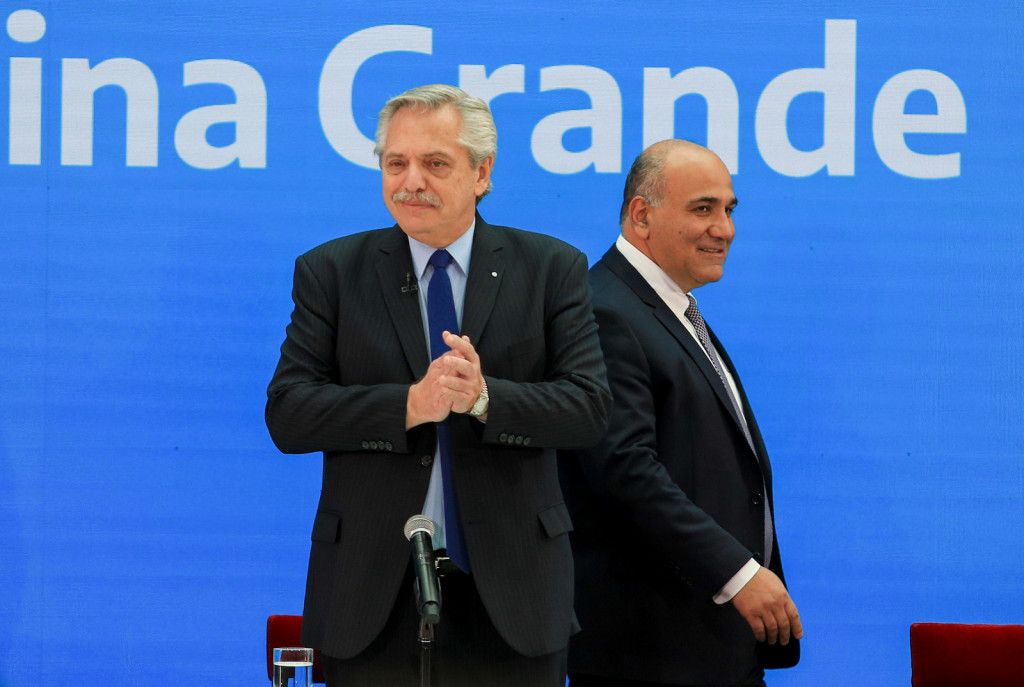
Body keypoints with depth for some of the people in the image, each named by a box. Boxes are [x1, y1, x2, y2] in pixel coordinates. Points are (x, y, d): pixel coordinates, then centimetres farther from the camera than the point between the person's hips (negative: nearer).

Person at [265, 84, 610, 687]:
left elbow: (590, 407, -4)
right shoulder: (331, 271, 5)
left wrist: (483, 397, -21)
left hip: (510, 593, 0)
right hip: (373, 594, 0)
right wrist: (410, 405, -20)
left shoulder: (552, 269, 5)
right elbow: (287, 415, -4)